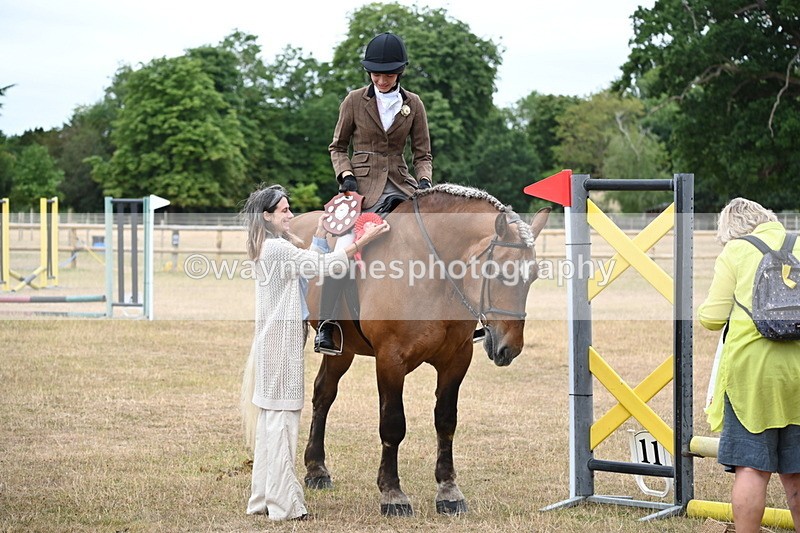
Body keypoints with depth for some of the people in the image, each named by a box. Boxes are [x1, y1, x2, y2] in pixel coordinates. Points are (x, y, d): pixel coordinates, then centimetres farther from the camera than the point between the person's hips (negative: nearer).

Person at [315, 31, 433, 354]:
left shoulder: (413, 104, 7)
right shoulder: (355, 101, 2)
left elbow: (422, 154, 10)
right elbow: (337, 147, 9)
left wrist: (424, 181, -10)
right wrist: (345, 175, -9)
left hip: (399, 183, 3)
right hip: (362, 184, -3)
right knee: (345, 249, -23)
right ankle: (326, 327, -22)